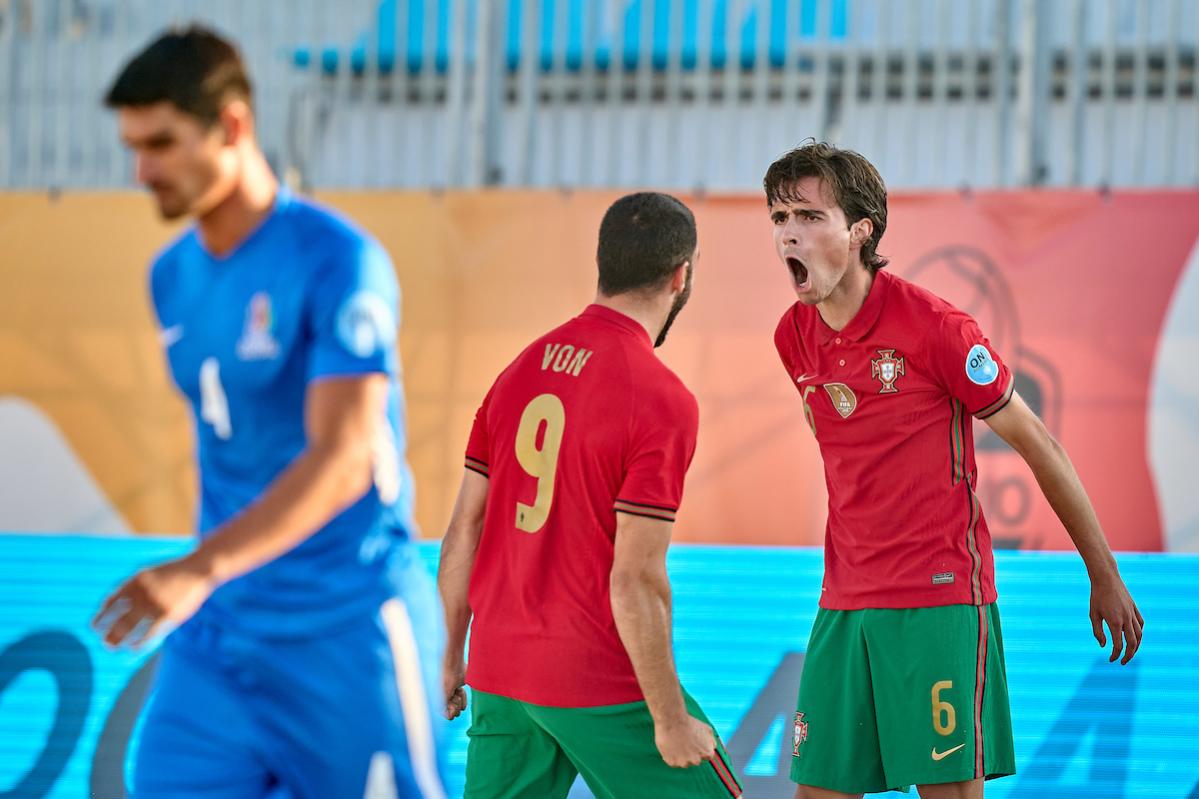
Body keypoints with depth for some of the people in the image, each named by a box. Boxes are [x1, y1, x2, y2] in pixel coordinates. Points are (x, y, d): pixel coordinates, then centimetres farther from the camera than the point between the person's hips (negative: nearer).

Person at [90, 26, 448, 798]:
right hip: (215, 638, 6)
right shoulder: (172, 277, 9)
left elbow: (343, 458, -25)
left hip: (347, 632, -6)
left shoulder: (338, 262, -14)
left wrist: (201, 569, -37)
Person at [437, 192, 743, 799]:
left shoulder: (520, 368, 7)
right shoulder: (663, 401, -14)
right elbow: (635, 580, -18)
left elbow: (463, 532, 10)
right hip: (602, 684, -6)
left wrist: (451, 659, 20)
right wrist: (671, 721, -11)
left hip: (499, 676, 6)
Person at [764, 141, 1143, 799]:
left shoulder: (933, 326, -12)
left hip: (940, 601, -6)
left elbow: (1040, 448, -4)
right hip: (842, 605, 6)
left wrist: (1104, 577, -1)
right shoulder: (792, 337, 6)